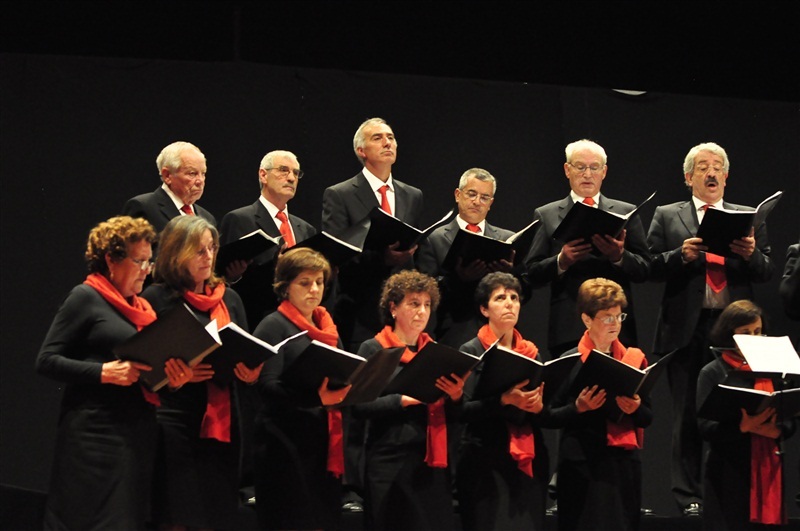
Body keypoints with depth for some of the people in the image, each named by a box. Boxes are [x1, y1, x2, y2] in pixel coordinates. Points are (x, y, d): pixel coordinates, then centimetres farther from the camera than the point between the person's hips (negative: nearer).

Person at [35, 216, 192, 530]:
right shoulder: (86, 298, -4)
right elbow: (46, 360, -9)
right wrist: (104, 372, -20)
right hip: (94, 437, -7)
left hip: (138, 437, 7)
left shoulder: (141, 307, 17)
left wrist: (172, 377, -3)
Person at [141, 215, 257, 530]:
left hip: (221, 423, 5)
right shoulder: (156, 299, -1)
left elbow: (248, 356, 16)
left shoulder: (229, 300, 14)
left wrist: (250, 372, -6)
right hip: (175, 424, -4)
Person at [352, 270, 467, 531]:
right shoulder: (374, 350, 2)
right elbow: (359, 406, -10)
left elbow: (451, 418, 14)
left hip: (433, 462, 4)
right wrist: (403, 400, -20)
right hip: (390, 462, -4)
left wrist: (455, 397, -6)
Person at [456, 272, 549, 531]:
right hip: (486, 463, -4)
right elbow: (462, 409, -10)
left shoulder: (531, 352, 13)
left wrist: (538, 406, -10)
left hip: (530, 462, 4)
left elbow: (548, 415, 13)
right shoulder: (472, 352, 1)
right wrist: (503, 401, -24)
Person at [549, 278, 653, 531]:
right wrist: (579, 407, -17)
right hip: (582, 465, -3)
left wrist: (635, 409, -9)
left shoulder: (635, 359, 10)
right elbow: (551, 417, 0)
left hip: (624, 463, 3)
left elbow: (648, 418, 12)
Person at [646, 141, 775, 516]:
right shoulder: (667, 217, 10)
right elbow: (651, 268, 1)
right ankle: (688, 496, 6)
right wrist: (681, 256, -16)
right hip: (687, 329, -1)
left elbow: (766, 273, 7)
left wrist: (752, 254, -13)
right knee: (687, 415, 1)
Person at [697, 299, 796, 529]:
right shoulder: (713, 373, 2)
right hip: (729, 473, -3)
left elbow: (790, 421, 9)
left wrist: (775, 430, -14)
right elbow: (705, 426, -8)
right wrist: (744, 425, -22)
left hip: (768, 469, 3)